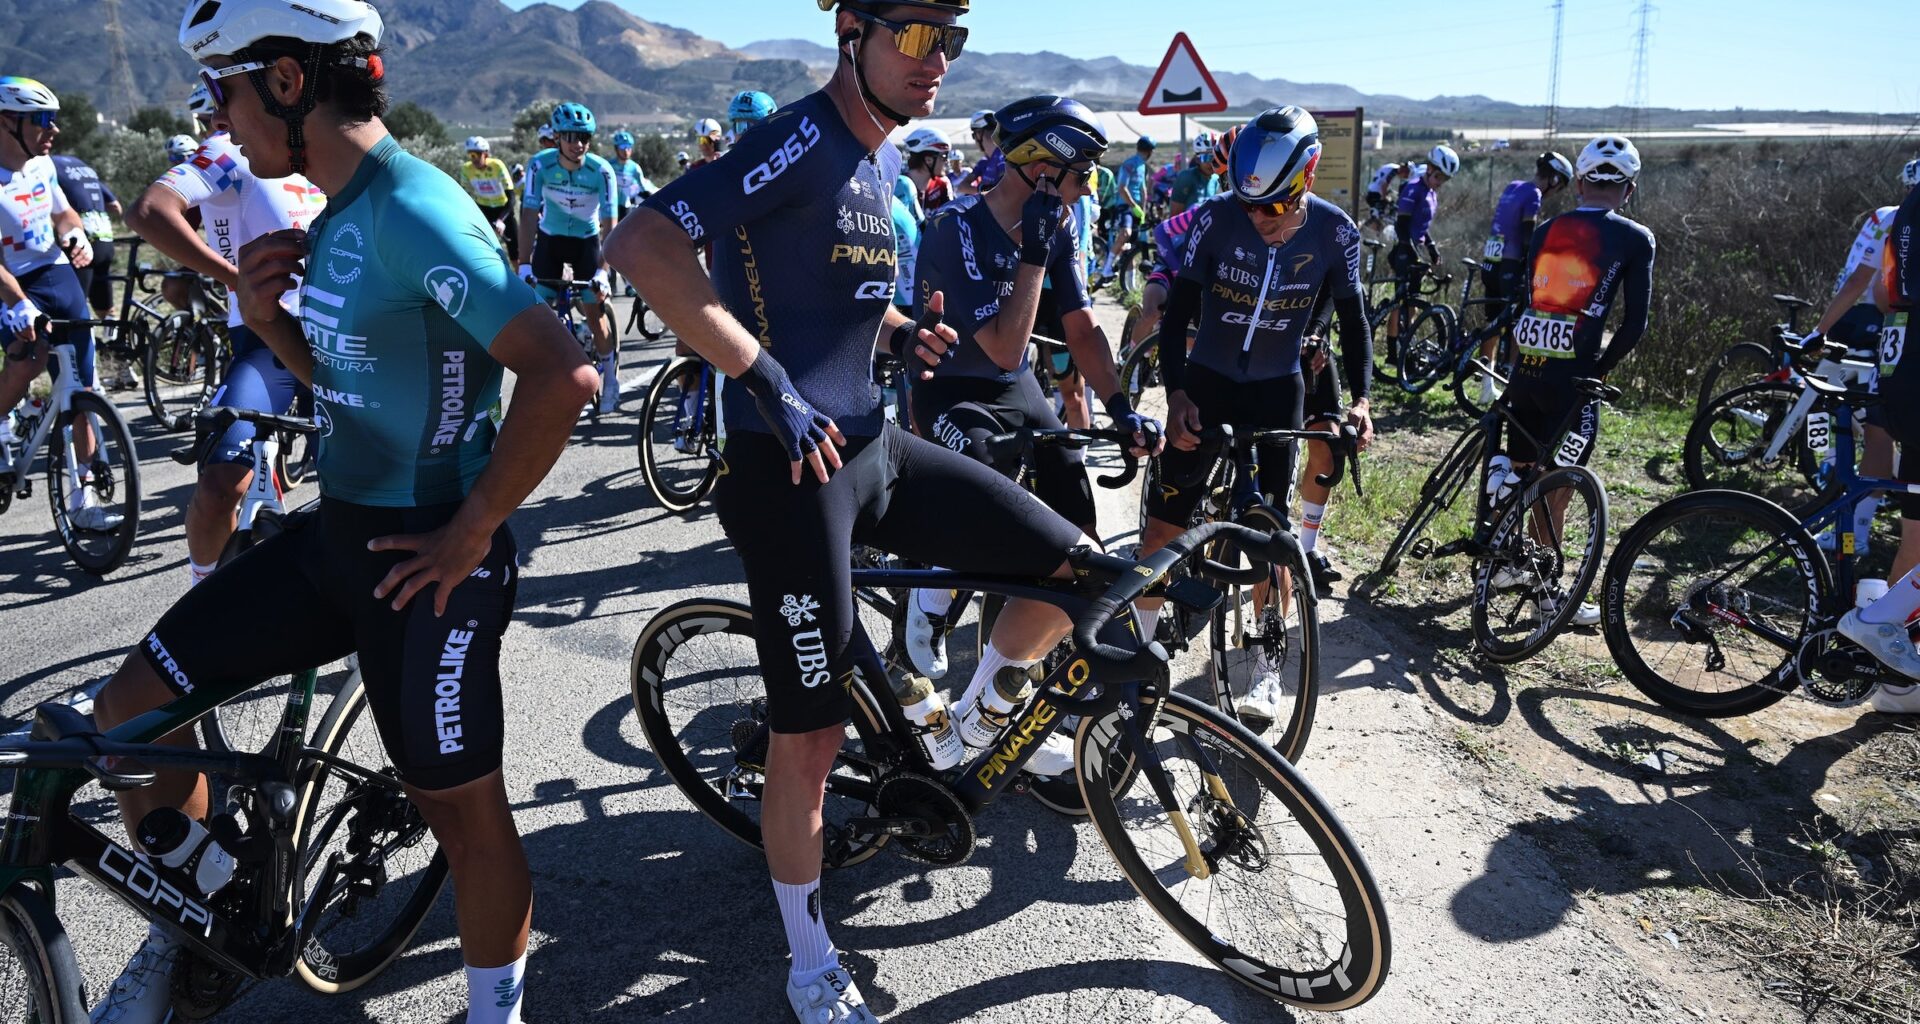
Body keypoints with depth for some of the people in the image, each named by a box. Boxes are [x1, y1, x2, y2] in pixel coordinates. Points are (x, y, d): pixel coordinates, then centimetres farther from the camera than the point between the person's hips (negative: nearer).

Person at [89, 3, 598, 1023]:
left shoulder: (414, 211, -19)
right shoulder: (339, 215, 11)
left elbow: (562, 374, -30)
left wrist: (471, 530, -20)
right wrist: (266, 315, 1)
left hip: (424, 560, -9)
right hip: (336, 531, 9)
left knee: (463, 808, 4)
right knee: (133, 708, 10)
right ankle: (182, 933, 32)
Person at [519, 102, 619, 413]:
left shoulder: (602, 170, -24)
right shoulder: (540, 164, -21)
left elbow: (609, 224, -24)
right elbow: (529, 213, -21)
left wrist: (603, 271, -32)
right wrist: (524, 263, -28)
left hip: (587, 240, -1)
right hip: (550, 238, 1)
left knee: (593, 311, -7)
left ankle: (610, 376, 11)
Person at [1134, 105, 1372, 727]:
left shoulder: (1334, 232, -14)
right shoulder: (1216, 218, -18)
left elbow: (1353, 318, -2)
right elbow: (1177, 312, -14)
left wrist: (1360, 398, -14)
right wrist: (1175, 394, -24)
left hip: (1277, 390, 0)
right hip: (1207, 380, 0)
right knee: (1165, 518, -2)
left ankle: (1266, 669, 14)